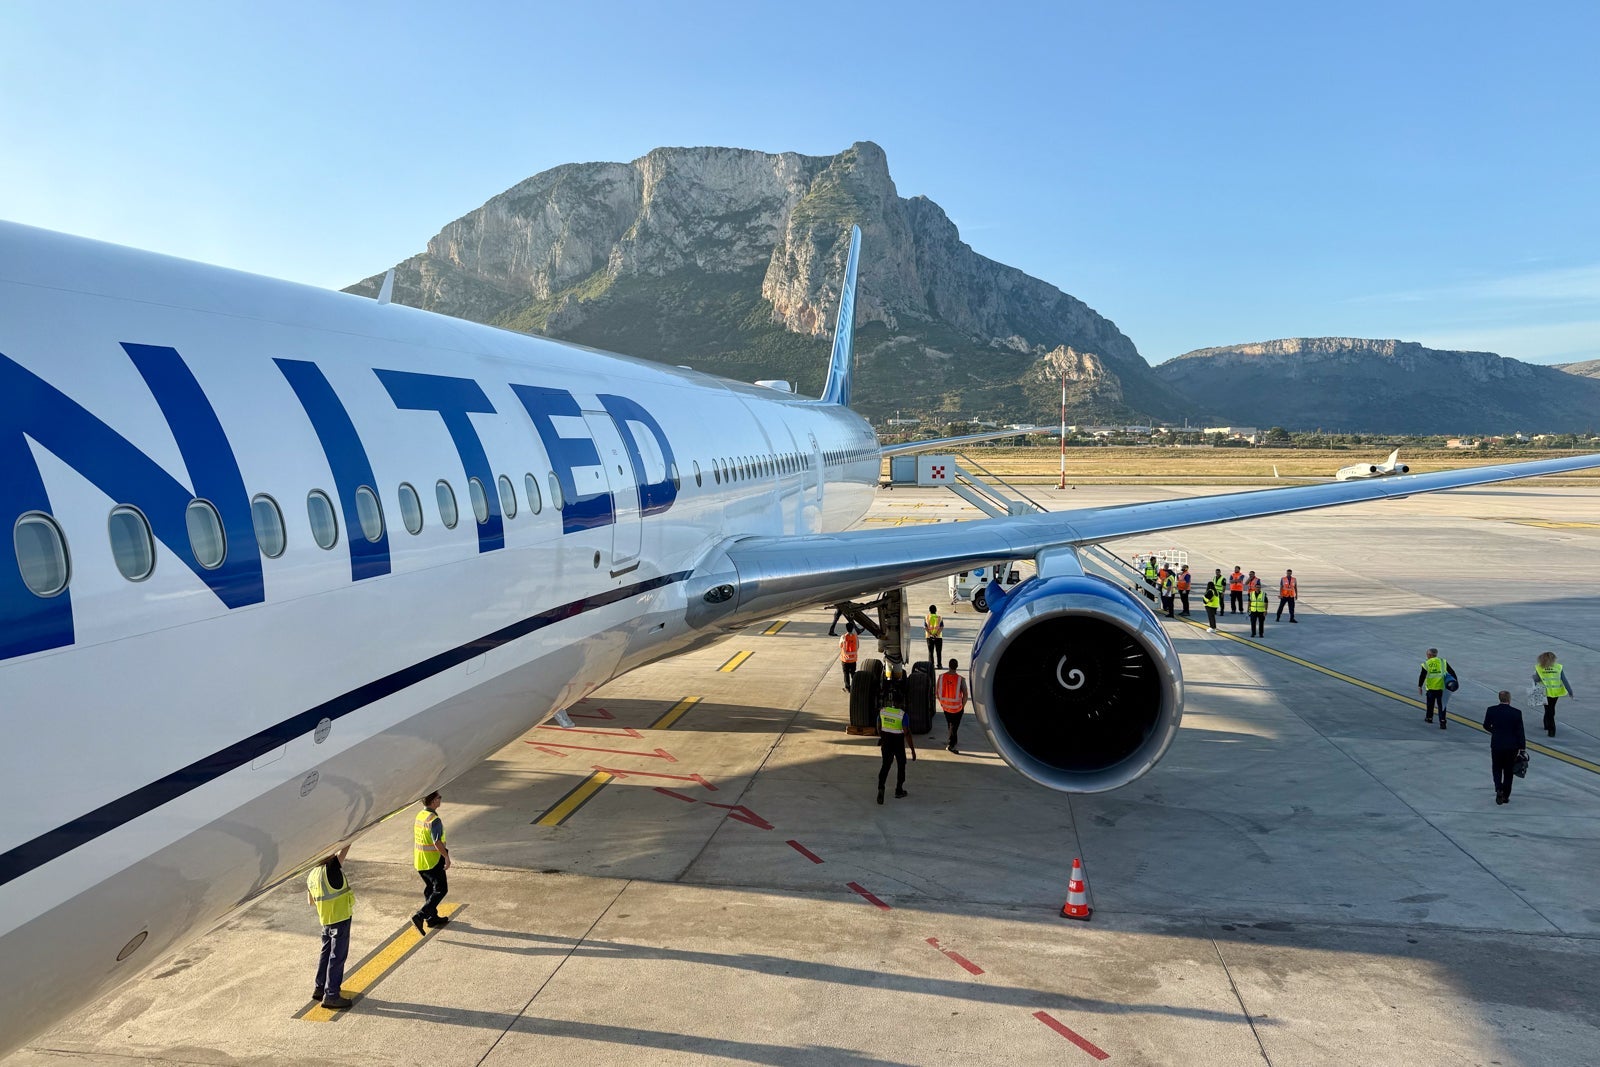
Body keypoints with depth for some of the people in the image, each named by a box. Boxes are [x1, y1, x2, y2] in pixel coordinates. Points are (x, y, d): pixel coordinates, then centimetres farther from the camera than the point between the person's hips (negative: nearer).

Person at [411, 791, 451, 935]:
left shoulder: (419, 815, 6)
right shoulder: (434, 820, -22)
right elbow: (437, 842, -27)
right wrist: (447, 857, -16)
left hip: (420, 861, 9)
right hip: (433, 861, -9)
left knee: (430, 888, 21)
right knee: (441, 889, 0)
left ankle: (432, 917, 30)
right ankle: (420, 916, -10)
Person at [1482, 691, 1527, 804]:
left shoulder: (1491, 710, -8)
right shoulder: (1516, 713, -12)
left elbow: (1486, 726, 6)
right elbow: (1520, 732, -10)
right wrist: (1522, 748, -3)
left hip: (1496, 745, 0)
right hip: (1512, 746, 0)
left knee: (1497, 769, 16)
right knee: (1508, 771, 13)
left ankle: (1499, 789, -7)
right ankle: (1505, 796, 18)